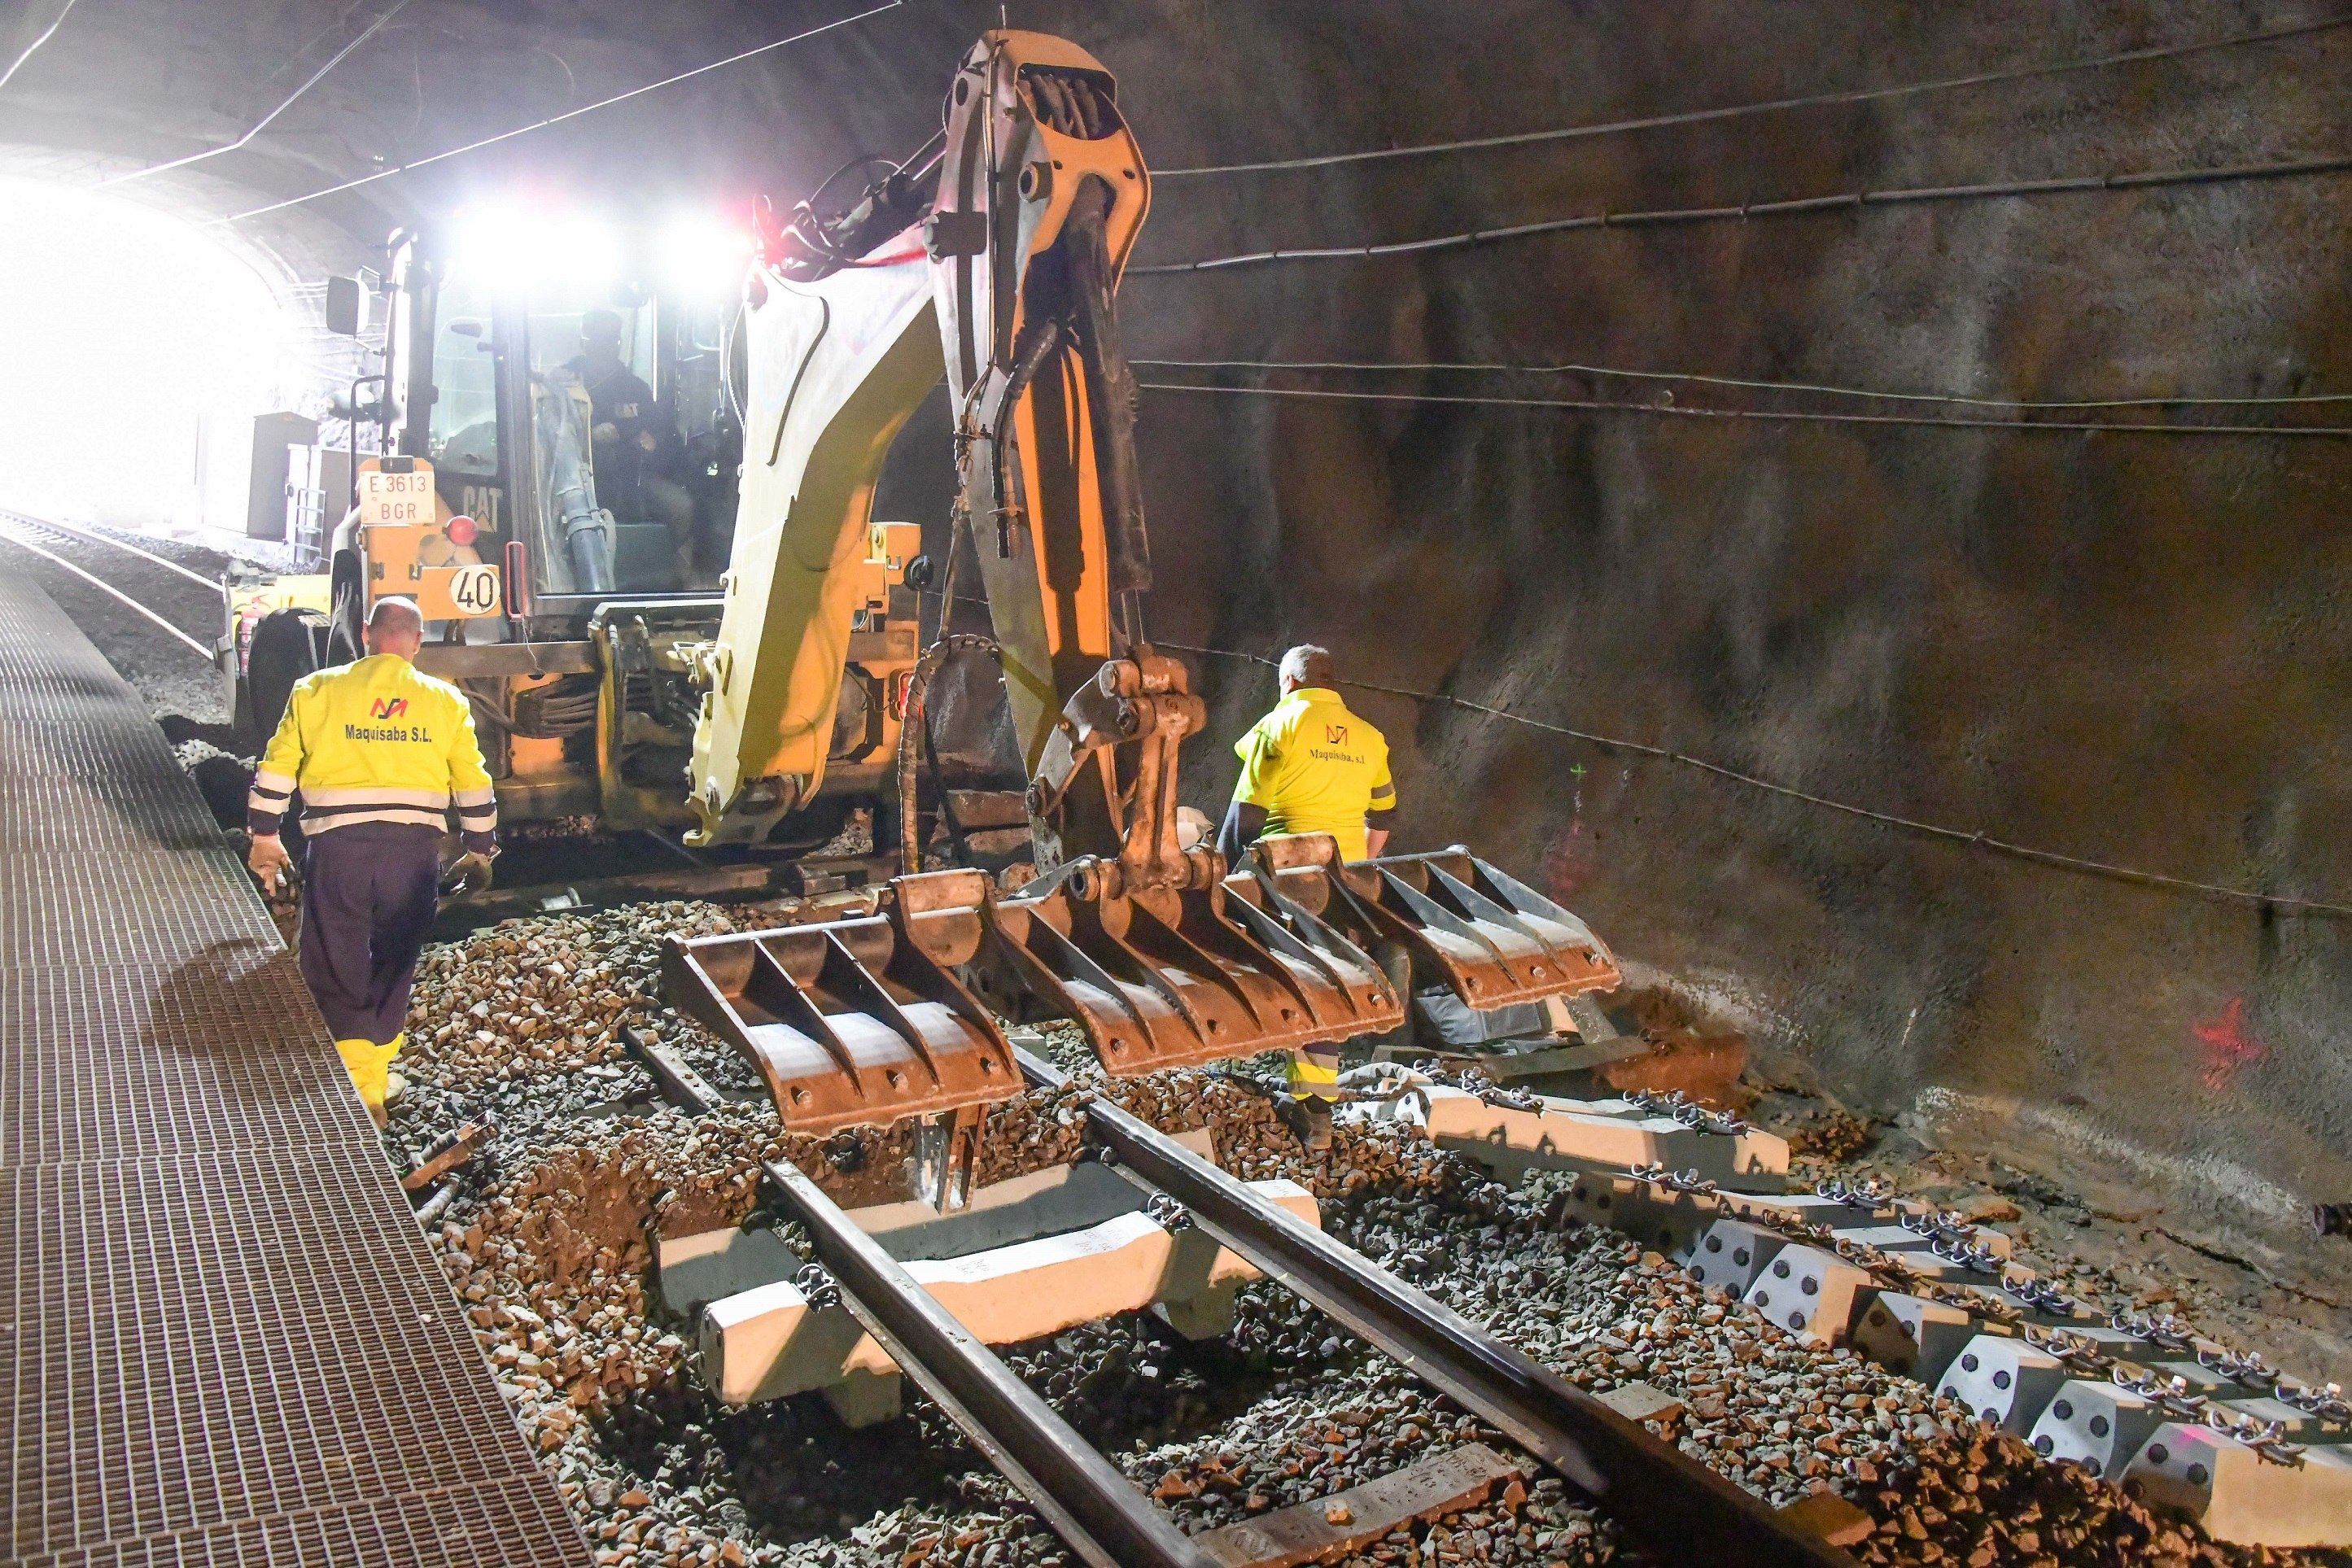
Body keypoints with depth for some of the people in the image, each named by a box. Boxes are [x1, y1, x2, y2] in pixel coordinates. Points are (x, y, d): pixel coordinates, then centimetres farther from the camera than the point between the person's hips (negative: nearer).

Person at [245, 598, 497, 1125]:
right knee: (394, 966, 14)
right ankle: (372, 1087, 21)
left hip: (337, 844, -1)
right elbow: (474, 784, 10)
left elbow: (277, 767, 9)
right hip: (414, 846, 1)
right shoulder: (445, 701, 6)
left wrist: (264, 835, 21)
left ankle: (352, 1092, 0)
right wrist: (480, 848, 22)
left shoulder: (318, 691, 5)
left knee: (335, 967, 7)